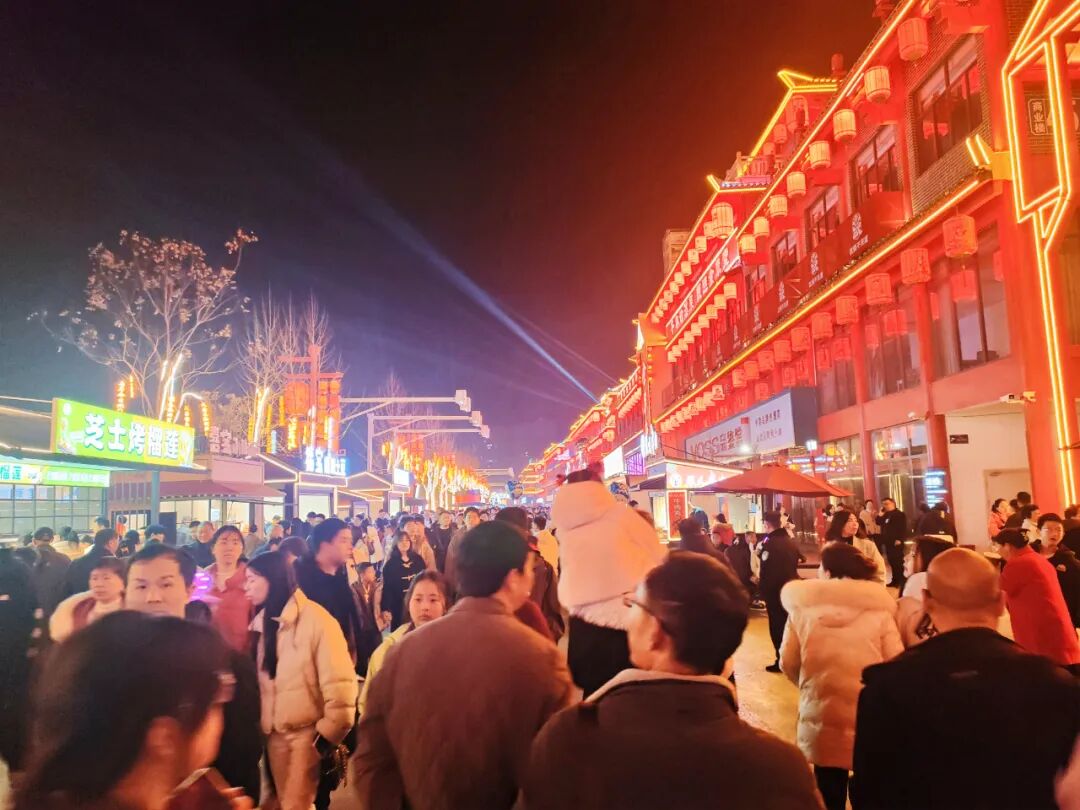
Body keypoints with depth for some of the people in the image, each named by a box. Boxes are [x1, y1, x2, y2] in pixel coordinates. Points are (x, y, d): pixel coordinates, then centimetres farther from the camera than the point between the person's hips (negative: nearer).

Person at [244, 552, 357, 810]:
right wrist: (258, 726, 1)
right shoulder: (260, 623, 8)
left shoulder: (315, 618, -13)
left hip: (308, 732, -6)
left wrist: (330, 734, -13)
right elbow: (255, 680, 8)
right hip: (273, 733, 6)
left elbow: (338, 682, -15)